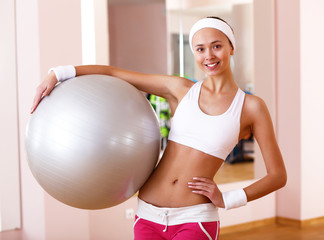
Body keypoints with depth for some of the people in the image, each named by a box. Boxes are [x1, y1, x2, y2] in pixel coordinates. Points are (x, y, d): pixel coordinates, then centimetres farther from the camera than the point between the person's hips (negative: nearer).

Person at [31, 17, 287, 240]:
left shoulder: (251, 107, -1)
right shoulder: (180, 89, 6)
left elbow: (278, 175, 3)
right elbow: (114, 73, 8)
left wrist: (227, 200, -6)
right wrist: (58, 73, 0)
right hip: (149, 216, 3)